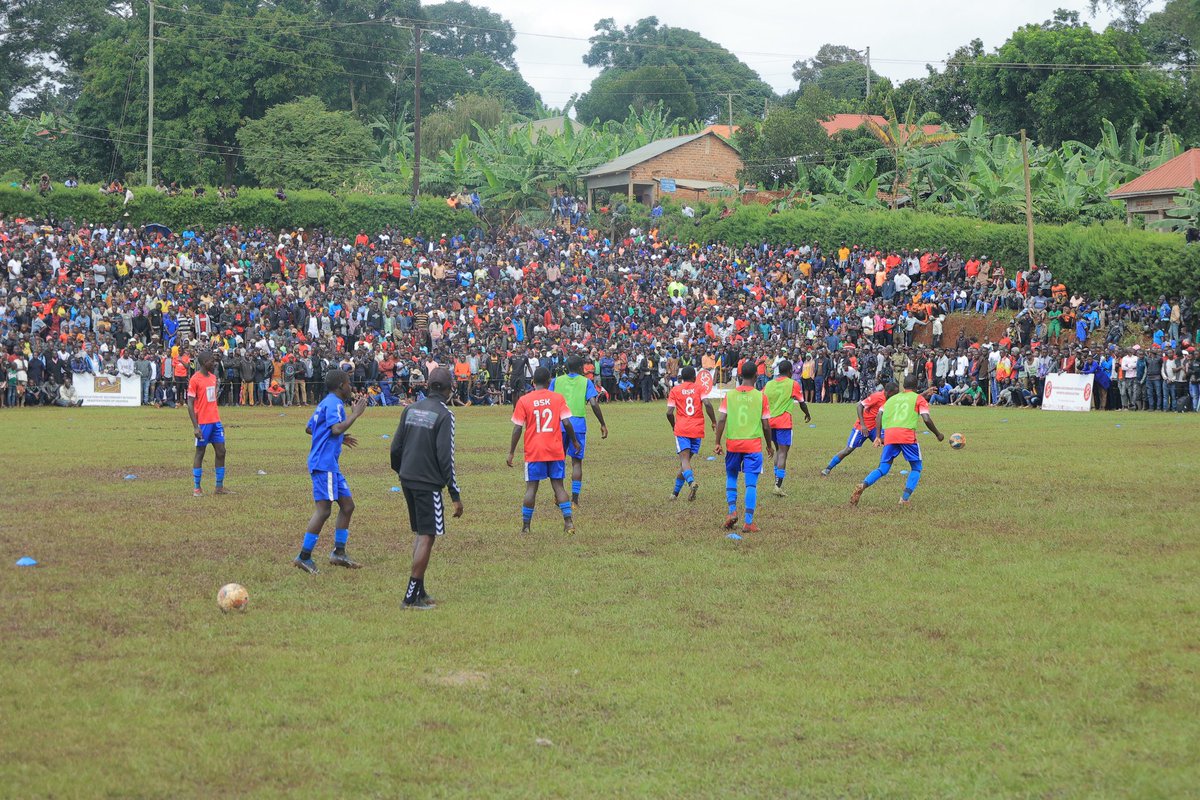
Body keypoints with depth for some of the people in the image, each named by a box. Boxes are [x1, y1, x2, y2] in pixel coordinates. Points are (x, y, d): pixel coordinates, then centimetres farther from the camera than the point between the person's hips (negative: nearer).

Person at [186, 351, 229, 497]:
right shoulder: (195, 380, -10)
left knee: (221, 452, 5)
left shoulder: (213, 377, 12)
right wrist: (196, 427, -17)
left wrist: (219, 421, 17)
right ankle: (196, 488, 6)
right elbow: (190, 405, -12)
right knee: (200, 452, -1)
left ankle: (220, 487, 11)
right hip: (203, 423, -7)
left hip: (215, 421, 7)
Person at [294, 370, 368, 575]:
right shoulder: (334, 403, -12)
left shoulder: (326, 403, 19)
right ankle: (304, 556, -11)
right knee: (323, 509, -12)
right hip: (324, 464, -11)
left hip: (330, 464, 11)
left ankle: (339, 552, 18)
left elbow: (309, 429, 26)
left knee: (347, 505, 13)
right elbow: (336, 429, -26)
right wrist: (355, 414, -16)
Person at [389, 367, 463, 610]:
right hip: (428, 483, -7)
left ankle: (419, 591, 20)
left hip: (407, 479, 7)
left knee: (419, 533, 17)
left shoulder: (411, 409, 7)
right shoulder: (444, 415, -13)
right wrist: (455, 495, -13)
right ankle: (412, 596, -3)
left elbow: (396, 447, 10)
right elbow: (445, 457, -16)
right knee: (426, 536, -2)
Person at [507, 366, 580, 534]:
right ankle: (568, 522, -2)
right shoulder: (558, 398, -1)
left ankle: (525, 526, 4)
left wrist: (511, 452, 2)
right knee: (558, 485, 7)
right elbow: (567, 423, -4)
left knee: (531, 488, 4)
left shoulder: (524, 400, -3)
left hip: (534, 452, -1)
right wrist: (574, 441, 12)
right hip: (556, 451, 1)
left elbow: (517, 428, -4)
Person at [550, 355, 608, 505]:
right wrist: (603, 425, 0)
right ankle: (574, 499, -4)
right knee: (576, 462, 4)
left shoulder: (556, 381, 10)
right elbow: (594, 404, -6)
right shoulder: (586, 382, 5)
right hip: (578, 424, -2)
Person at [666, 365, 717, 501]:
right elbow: (707, 404, -12)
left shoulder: (675, 390, 5)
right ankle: (676, 493, 16)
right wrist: (714, 422, -1)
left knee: (684, 460, -9)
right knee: (686, 460, 13)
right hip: (698, 429, 2)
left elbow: (669, 412, -2)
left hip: (682, 429, -2)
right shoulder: (699, 388, 5)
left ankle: (691, 481, -38)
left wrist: (673, 425, 16)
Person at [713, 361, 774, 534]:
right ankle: (749, 522, -5)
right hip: (753, 444, -2)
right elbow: (766, 425, 0)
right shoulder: (760, 397, -3)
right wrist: (769, 445, 14)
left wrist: (718, 443, 1)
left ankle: (732, 511, 3)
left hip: (733, 443, 2)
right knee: (751, 484, 0)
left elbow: (721, 419, -5)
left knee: (731, 477, 20)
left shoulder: (730, 395, 1)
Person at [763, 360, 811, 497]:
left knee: (778, 450, 21)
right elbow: (802, 403, 8)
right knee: (782, 453, -6)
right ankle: (778, 486, -15)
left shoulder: (769, 384, 11)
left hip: (770, 422, 5)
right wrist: (808, 415, 26)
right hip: (783, 422, -5)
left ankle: (778, 483, 20)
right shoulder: (793, 384, -1)